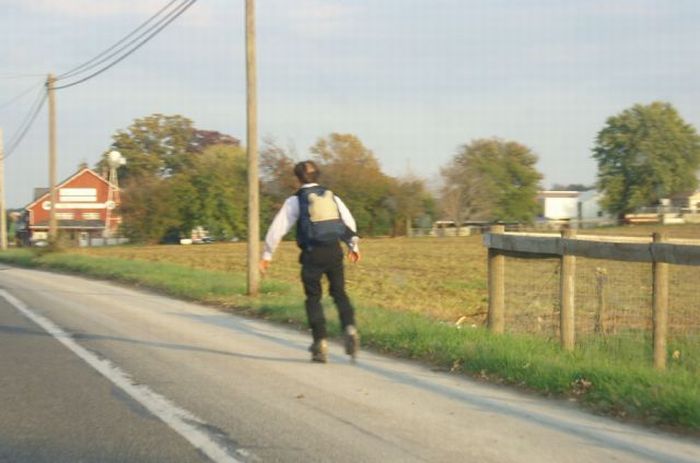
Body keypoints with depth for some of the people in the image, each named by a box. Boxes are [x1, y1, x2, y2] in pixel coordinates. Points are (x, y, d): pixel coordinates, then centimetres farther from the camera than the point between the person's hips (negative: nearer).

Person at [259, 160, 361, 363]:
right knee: (339, 293, 12)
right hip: (334, 251, 3)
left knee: (313, 298, 9)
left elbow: (278, 228, -2)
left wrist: (267, 255, 4)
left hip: (313, 254, -3)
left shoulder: (295, 200, 1)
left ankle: (321, 342, 2)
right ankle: (349, 328, -13)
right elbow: (349, 221, 17)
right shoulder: (331, 197, 13)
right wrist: (353, 246, 32)